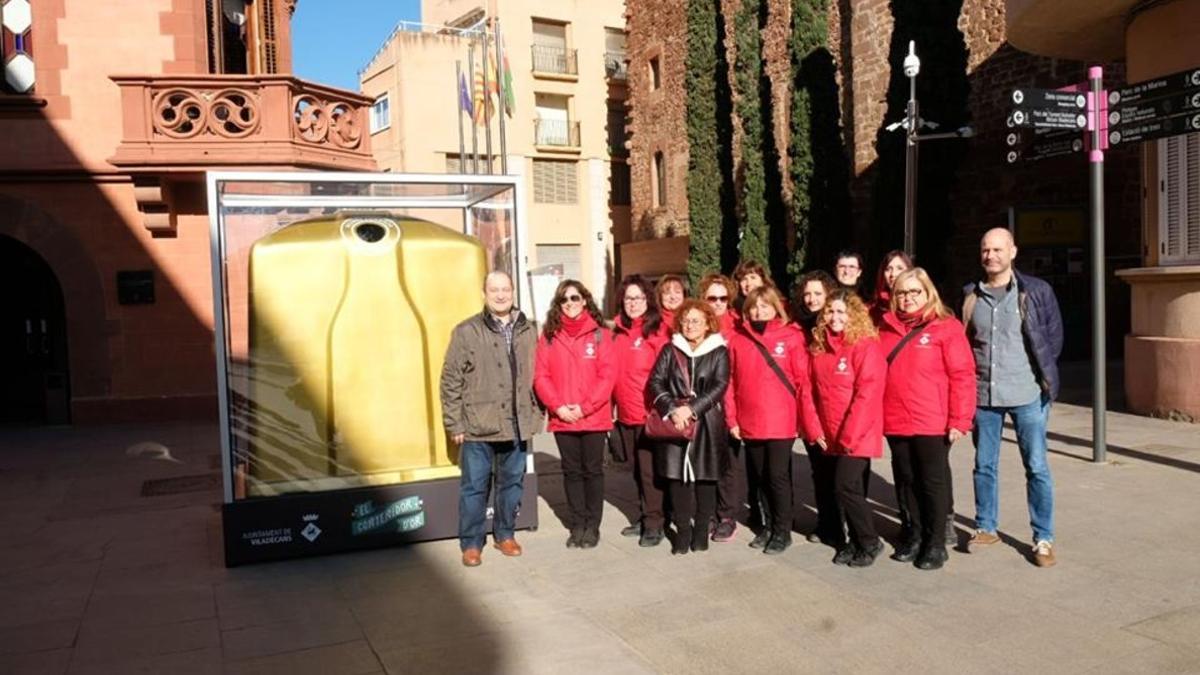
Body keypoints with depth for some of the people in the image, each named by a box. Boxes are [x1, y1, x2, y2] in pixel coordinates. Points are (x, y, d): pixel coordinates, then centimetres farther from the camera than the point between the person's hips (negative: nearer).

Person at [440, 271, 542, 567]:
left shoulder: (527, 331, 7)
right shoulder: (466, 332, -4)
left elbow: (535, 377, 12)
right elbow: (451, 382, -4)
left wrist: (534, 417, 8)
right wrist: (454, 423, -6)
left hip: (516, 426, 4)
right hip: (477, 427, -3)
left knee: (512, 483, 14)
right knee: (474, 486, 4)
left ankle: (504, 534, 32)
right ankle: (471, 543, 19)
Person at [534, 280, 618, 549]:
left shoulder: (599, 334, 0)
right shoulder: (549, 336, 5)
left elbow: (608, 375, -6)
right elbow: (541, 376, 1)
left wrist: (585, 407, -13)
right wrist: (558, 406, -12)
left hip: (594, 417, -1)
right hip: (562, 418, 2)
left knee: (593, 470, 6)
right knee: (572, 472, 9)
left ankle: (592, 526, 17)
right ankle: (577, 525, 18)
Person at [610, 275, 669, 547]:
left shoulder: (656, 331, -8)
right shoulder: (618, 331, 10)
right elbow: (613, 372, 13)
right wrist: (613, 404, 9)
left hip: (649, 413, -6)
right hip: (626, 414, 6)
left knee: (650, 469, -3)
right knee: (637, 469, 15)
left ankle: (654, 523, 7)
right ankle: (646, 517, 27)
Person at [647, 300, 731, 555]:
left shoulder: (719, 352, 4)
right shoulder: (670, 350, 8)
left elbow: (719, 386, -7)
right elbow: (656, 382, 0)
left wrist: (692, 408, -17)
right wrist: (672, 409, -15)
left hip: (708, 424, -1)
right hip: (674, 423, 1)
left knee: (705, 476, 4)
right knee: (677, 475, 1)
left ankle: (701, 530, 17)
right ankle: (683, 530, 12)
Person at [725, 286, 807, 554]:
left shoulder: (791, 337, -4)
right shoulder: (738, 340, 5)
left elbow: (803, 378, -4)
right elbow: (731, 383, 5)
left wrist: (802, 413, -6)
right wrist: (732, 418, 2)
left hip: (780, 422, -3)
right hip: (749, 423, 4)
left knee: (778, 476, 1)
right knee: (760, 477, 14)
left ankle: (782, 531, 16)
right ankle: (770, 525, 29)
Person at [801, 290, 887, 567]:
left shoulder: (866, 347, -10)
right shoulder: (817, 348, 8)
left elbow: (868, 394, -16)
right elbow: (809, 391, 8)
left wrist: (849, 436, -17)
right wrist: (814, 430, -1)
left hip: (858, 436, -5)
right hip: (830, 437, 5)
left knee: (845, 487, -9)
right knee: (852, 490, 11)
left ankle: (870, 542, 9)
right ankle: (857, 542, 25)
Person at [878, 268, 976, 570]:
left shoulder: (946, 327, -6)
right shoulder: (886, 328, 8)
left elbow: (963, 375, -9)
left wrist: (960, 419, -13)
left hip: (933, 423, -4)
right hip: (895, 422, 4)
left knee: (933, 482, 6)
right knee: (906, 481, 13)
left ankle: (935, 543, 17)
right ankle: (913, 536, 27)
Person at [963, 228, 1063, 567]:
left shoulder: (1037, 291, -4)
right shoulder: (970, 295, 5)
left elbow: (1054, 336, 3)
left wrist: (1043, 374, 3)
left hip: (1026, 394, -3)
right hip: (982, 394, 3)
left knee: (1037, 467, 3)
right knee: (984, 465, 12)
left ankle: (1043, 539, 14)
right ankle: (986, 527, 27)